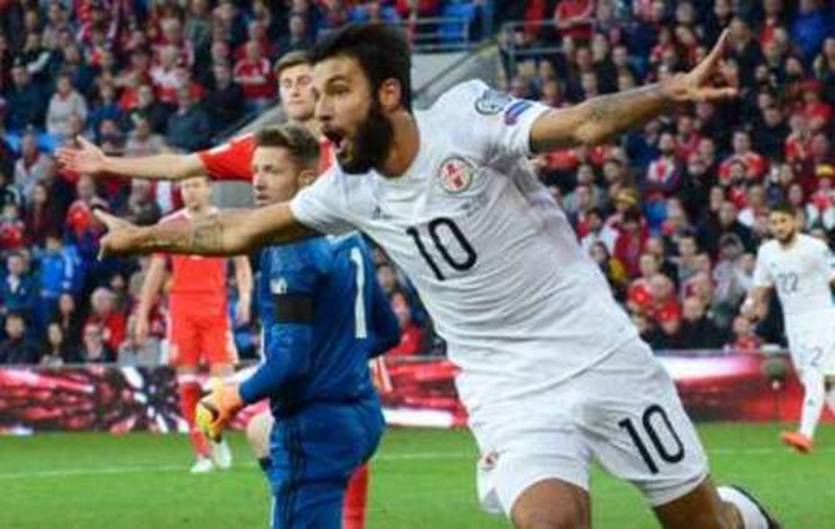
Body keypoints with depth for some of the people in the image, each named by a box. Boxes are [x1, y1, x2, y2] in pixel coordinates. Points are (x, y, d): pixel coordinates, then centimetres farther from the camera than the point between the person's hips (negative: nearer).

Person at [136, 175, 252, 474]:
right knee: (187, 382, -3)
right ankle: (202, 453, 2)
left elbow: (241, 264, 7)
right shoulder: (170, 225, 9)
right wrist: (143, 315, 10)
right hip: (181, 311, 1)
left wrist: (245, 297, -11)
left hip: (216, 309, -1)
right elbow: (156, 271, 13)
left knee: (222, 376, -9)